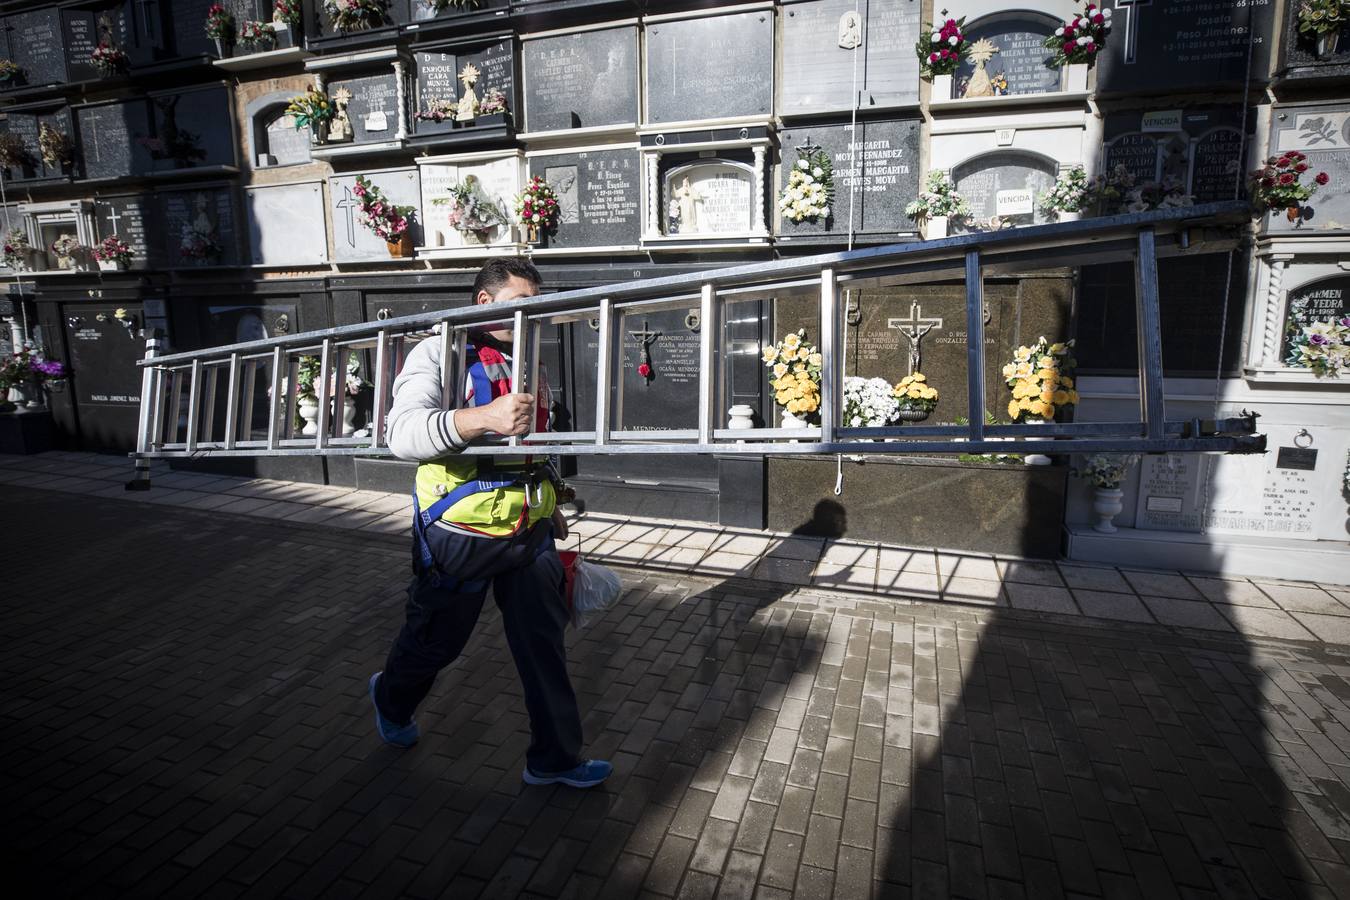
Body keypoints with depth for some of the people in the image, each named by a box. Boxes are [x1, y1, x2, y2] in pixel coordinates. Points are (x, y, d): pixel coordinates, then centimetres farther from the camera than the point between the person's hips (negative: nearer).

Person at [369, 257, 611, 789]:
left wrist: (549, 507, 24)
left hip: (529, 531, 6)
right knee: (436, 640, 15)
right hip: (460, 533, -5)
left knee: (544, 643, 8)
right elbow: (403, 432, -28)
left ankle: (554, 757, 24)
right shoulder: (439, 354, -11)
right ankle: (391, 700, 48)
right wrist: (485, 417, -42)